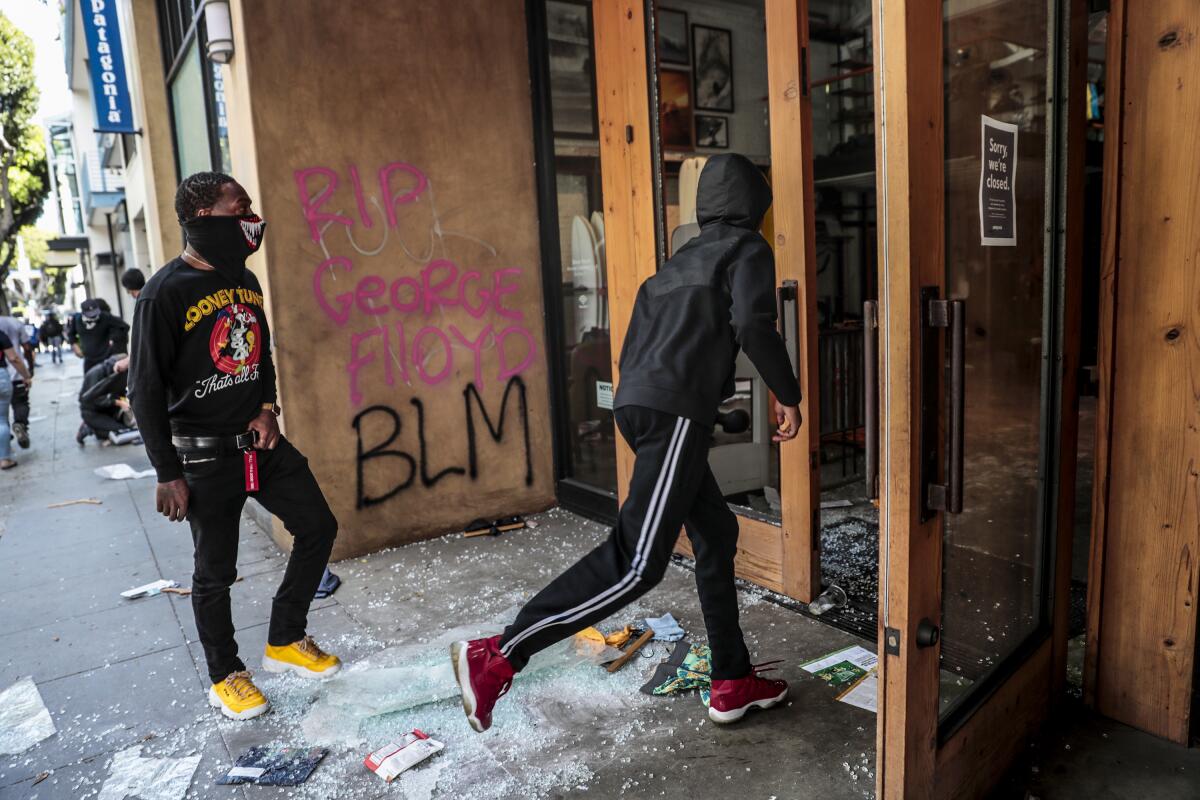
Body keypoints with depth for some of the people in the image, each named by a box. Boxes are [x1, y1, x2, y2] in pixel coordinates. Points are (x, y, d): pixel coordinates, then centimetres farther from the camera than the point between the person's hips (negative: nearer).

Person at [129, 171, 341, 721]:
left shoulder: (245, 280, 6)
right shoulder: (165, 294, -15)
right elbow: (146, 391, -12)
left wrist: (267, 408, 1)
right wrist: (168, 474, -12)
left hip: (261, 442, 7)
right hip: (206, 456, -6)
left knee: (318, 528, 7)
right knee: (215, 572, 7)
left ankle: (285, 642, 25)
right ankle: (225, 676, 28)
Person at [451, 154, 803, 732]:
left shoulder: (679, 260, 28)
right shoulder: (747, 248, 6)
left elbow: (633, 350, 25)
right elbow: (754, 325, -13)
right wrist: (787, 395, -2)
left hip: (636, 403, 9)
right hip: (676, 411, -9)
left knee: (716, 533, 17)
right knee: (637, 562, -13)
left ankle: (733, 683, 24)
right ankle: (498, 657, -14)